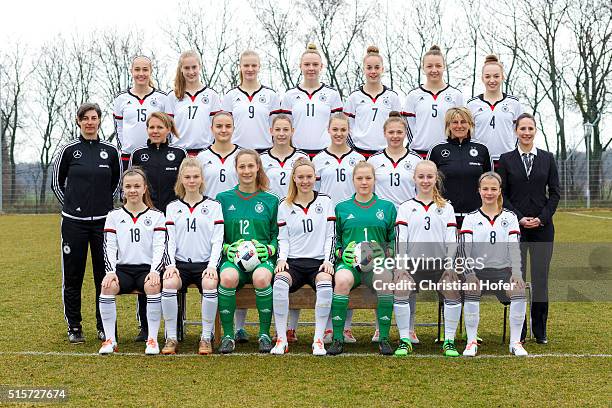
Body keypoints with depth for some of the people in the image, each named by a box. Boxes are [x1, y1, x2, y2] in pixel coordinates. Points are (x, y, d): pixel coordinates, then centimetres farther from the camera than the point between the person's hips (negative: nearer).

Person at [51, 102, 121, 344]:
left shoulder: (110, 151, 5)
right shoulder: (68, 150, 1)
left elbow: (117, 182, 18)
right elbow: (56, 182, 11)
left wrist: (105, 204, 12)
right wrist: (72, 204, 7)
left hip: (103, 221, 1)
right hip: (74, 222, -1)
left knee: (105, 276, 3)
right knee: (73, 276, 3)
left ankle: (104, 326, 16)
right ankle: (74, 327, 16)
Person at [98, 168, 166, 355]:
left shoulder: (156, 216, 9)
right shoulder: (114, 216, 13)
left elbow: (160, 247, 0)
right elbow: (109, 247, 5)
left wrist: (154, 271, -18)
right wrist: (110, 271, -13)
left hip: (147, 268, -1)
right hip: (122, 268, 1)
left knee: (153, 286, -35)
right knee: (107, 286, -31)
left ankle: (152, 339, -23)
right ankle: (110, 339, -19)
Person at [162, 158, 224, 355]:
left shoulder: (213, 206, 10)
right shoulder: (172, 208, 15)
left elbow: (218, 240, 2)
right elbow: (170, 240, 8)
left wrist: (212, 266, -13)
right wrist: (170, 265, -9)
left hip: (205, 263, -1)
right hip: (180, 263, 1)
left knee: (210, 284, -34)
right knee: (168, 283, -31)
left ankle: (206, 338, -19)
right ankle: (171, 338, -18)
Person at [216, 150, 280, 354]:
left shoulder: (270, 201, 14)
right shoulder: (223, 199, 14)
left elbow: (277, 234, 13)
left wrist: (269, 249, -6)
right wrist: (227, 248, -6)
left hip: (262, 258, 0)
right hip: (232, 258, 0)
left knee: (261, 277, -37)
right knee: (228, 277, -36)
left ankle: (264, 334, -18)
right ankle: (228, 335, -20)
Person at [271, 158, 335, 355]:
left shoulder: (325, 201, 11)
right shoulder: (285, 205, 12)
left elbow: (331, 235, 7)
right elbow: (283, 238, 11)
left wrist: (328, 260, -6)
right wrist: (282, 259, -8)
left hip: (318, 262, 0)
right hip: (293, 262, 1)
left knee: (325, 285, -35)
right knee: (279, 282, -34)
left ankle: (318, 340, -25)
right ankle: (281, 339, -25)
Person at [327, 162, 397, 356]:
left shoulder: (387, 207, 16)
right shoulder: (342, 208, 16)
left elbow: (394, 239, 15)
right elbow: (335, 238, 17)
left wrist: (388, 252, -4)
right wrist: (340, 252, -2)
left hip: (377, 262, 0)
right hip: (349, 262, 0)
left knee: (385, 280, -36)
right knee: (342, 280, -36)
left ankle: (384, 338, -23)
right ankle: (338, 339, -27)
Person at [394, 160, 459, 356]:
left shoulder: (446, 207, 14)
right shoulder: (406, 207, 12)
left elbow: (452, 239, 7)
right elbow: (401, 239, 4)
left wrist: (449, 264, -8)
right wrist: (401, 265, -10)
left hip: (439, 262, 1)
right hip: (412, 262, 0)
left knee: (453, 293, -24)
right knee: (400, 291, -27)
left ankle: (449, 342, -12)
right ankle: (405, 340, -16)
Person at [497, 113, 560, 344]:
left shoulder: (547, 158, 7)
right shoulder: (506, 160, 3)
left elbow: (555, 193, 6)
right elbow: (502, 195, 0)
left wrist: (542, 217, -7)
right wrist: (520, 218, -10)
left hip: (542, 227, 1)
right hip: (515, 226, -1)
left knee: (540, 278, 3)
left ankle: (540, 331, 14)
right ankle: (518, 331, 11)